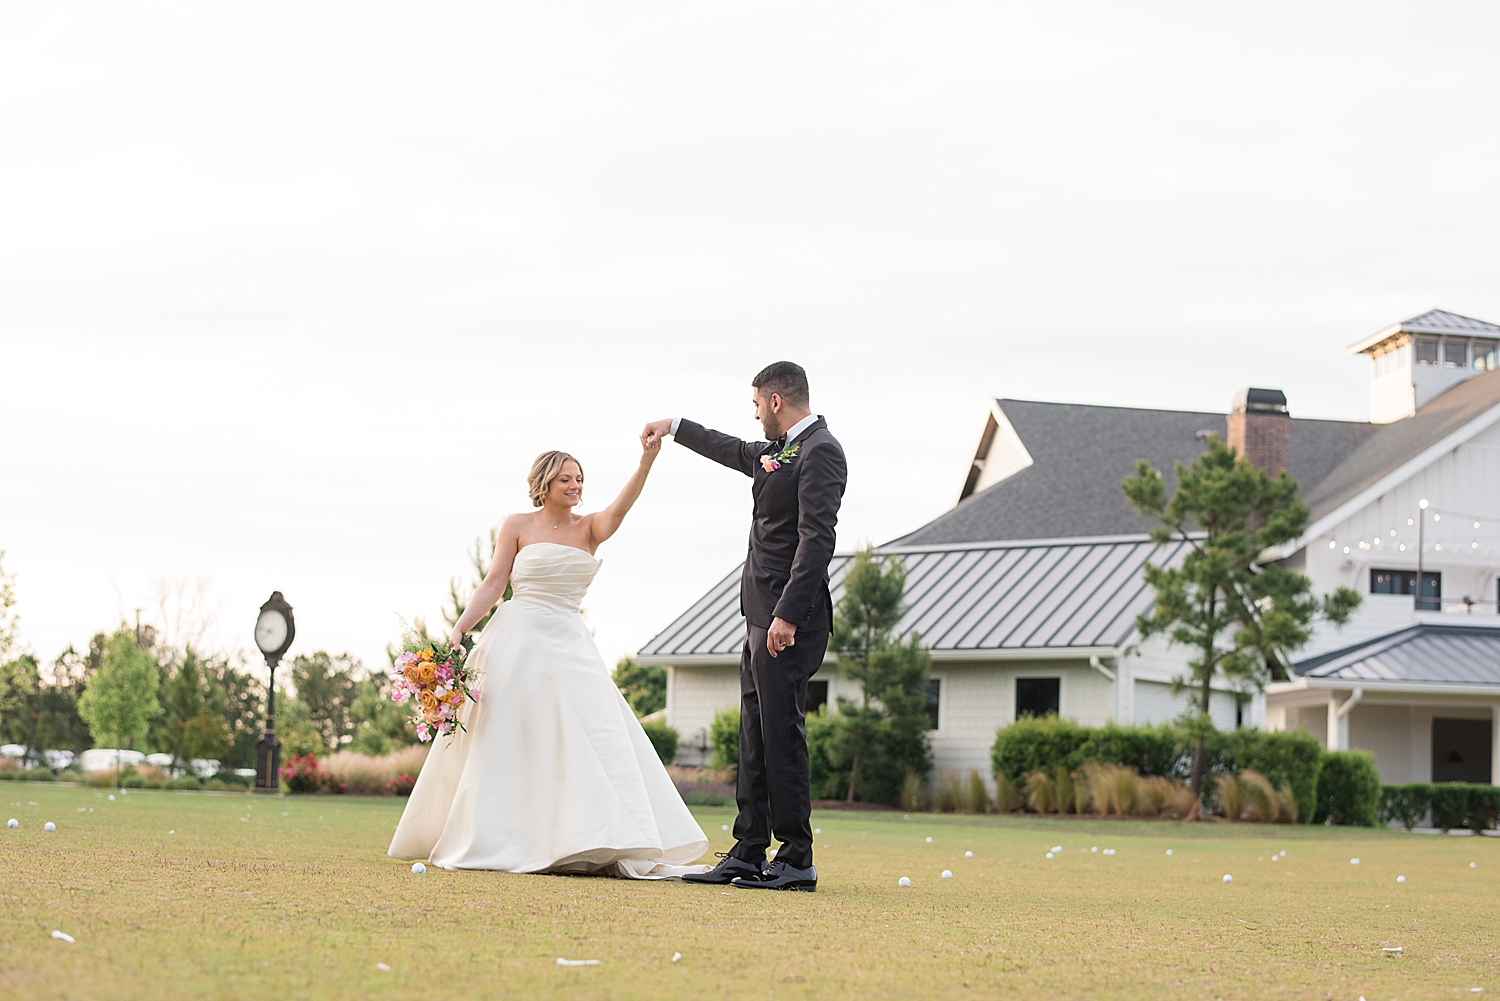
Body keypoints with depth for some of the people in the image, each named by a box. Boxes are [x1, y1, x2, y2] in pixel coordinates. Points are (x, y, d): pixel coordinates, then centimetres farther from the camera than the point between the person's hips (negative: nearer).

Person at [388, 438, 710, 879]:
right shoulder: (518, 527, 3)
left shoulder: (589, 529, 9)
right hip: (519, 640, -3)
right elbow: (493, 584, 1)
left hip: (570, 645, 3)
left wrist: (647, 460, -26)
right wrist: (458, 630, -10)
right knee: (505, 742, -2)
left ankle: (601, 843, -8)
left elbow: (620, 508, -10)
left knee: (596, 736, -8)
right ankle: (490, 843, 4)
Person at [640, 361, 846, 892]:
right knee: (755, 738, 9)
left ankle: (796, 862, -7)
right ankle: (748, 855, 11)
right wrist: (673, 427, 50)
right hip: (763, 617, 10)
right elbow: (736, 452, 41)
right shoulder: (778, 450, 19)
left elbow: (816, 539, -20)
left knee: (781, 733, -10)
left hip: (788, 620, -10)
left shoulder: (819, 451, -12)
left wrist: (788, 616, -25)